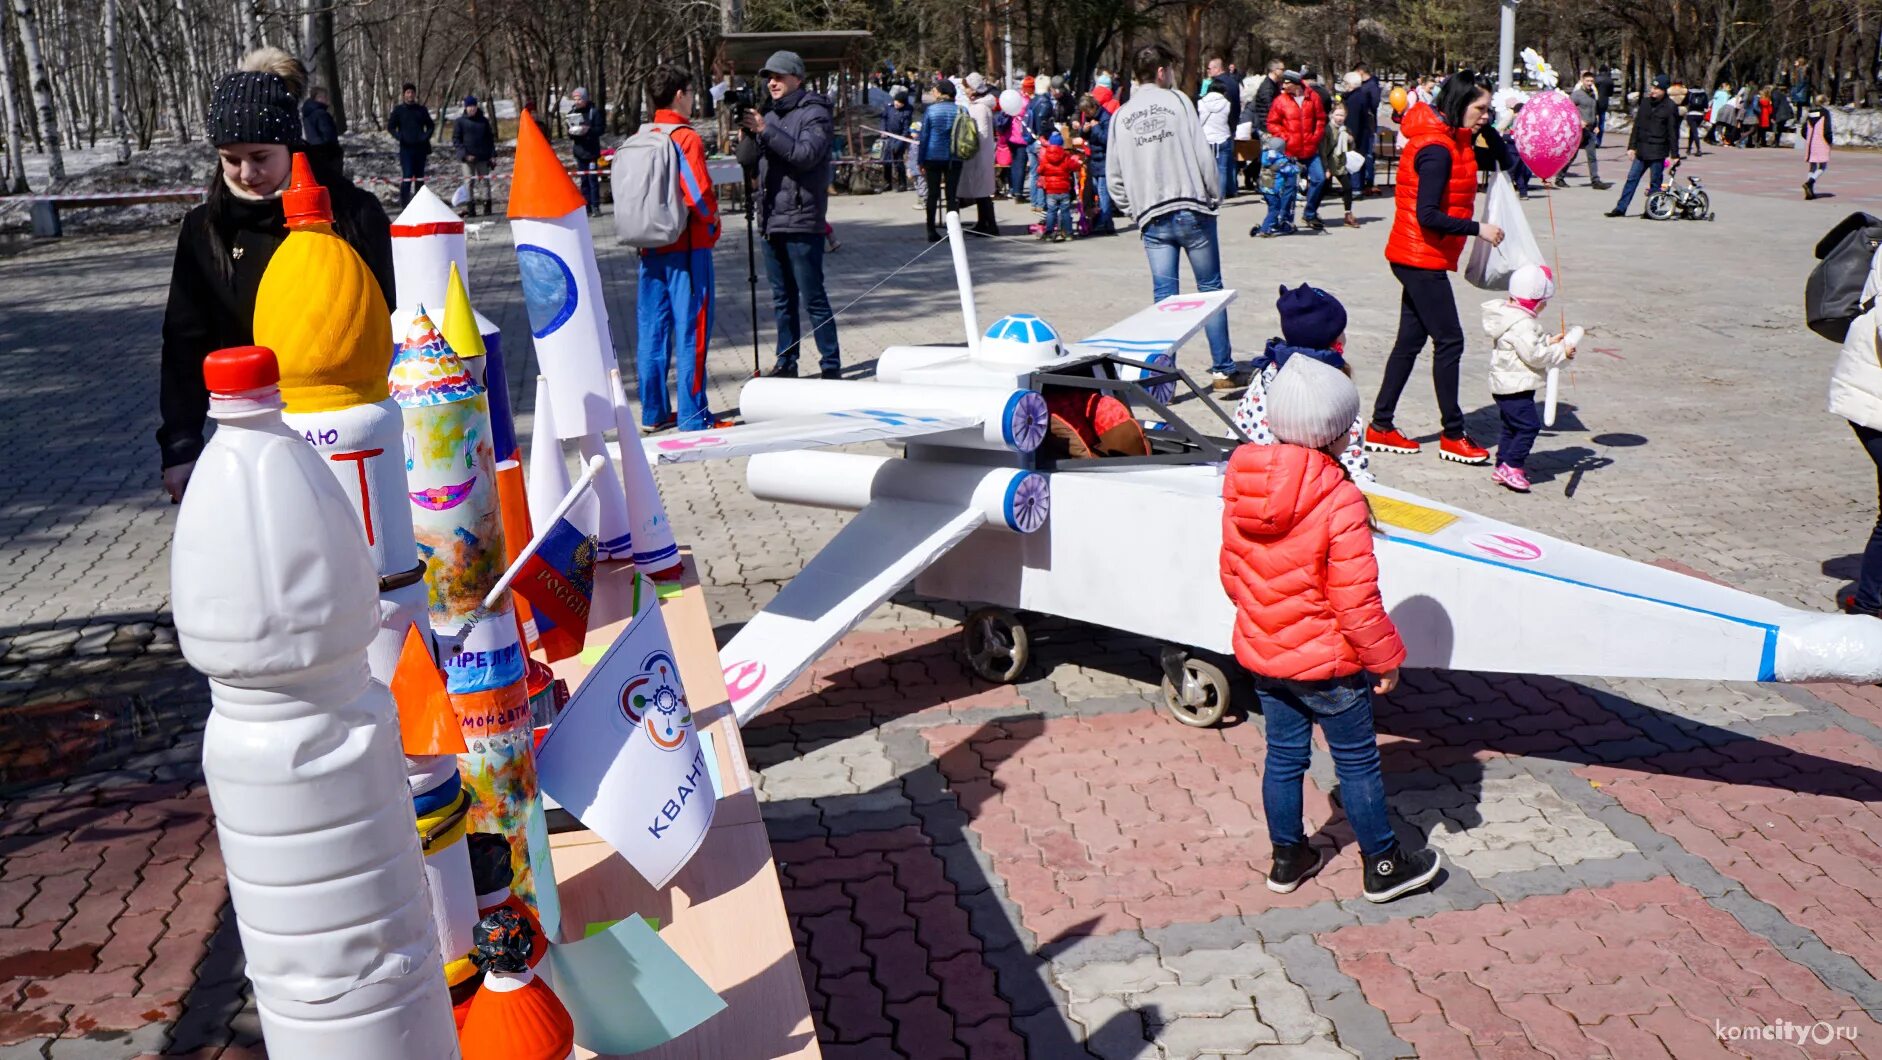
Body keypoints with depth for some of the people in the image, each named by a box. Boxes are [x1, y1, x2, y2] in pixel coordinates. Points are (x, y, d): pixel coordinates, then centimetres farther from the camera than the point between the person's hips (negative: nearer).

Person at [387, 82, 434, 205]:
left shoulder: (421, 109, 9)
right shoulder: (398, 110, 3)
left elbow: (431, 126, 16)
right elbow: (390, 127, 6)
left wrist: (426, 136, 0)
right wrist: (399, 137, -8)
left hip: (420, 148, 3)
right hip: (406, 148, -3)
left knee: (420, 177, 8)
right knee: (407, 176, -12)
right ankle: (404, 202, -9)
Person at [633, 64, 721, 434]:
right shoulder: (686, 137, -12)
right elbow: (699, 194, -19)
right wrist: (712, 227, -3)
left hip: (650, 248, 7)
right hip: (687, 248, -7)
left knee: (652, 331, 10)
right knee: (691, 331, -2)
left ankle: (652, 414, 17)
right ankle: (693, 417, 1)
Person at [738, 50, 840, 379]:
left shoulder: (814, 113, -4)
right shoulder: (771, 115, 18)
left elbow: (806, 154, -20)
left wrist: (764, 130, -22)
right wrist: (748, 135, -3)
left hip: (801, 222, -7)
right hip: (771, 222, 8)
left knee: (813, 298, -5)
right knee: (782, 300, 12)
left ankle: (831, 366, 0)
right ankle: (786, 363, 19)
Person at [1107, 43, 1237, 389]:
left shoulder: (1120, 116, 11)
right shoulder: (1177, 101, 1)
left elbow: (1114, 177, 9)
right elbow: (1203, 155, -4)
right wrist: (1213, 196, 6)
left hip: (1153, 218, 3)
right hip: (1192, 211, -2)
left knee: (1164, 298, 3)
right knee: (1210, 289, 7)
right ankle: (1223, 369, 11)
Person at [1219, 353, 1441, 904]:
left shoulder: (1241, 487, -6)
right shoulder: (1340, 502, -25)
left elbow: (1231, 573, 6)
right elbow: (1356, 601, -22)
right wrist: (1385, 656, -7)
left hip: (1261, 655, 6)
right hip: (1327, 661, -6)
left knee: (1283, 756, 19)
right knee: (1357, 762, 12)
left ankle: (1287, 857, 34)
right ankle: (1383, 866, 28)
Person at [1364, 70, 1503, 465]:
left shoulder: (1454, 140, 11)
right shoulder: (1437, 149, -19)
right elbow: (1427, 215, -24)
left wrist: (1486, 130, 9)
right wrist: (1477, 229, -20)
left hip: (1420, 258, 10)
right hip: (1422, 258, -10)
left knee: (1411, 340, 13)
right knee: (1449, 341, -3)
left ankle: (1380, 427, 18)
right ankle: (1452, 436, 6)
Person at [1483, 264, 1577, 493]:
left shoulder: (1509, 315, 12)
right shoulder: (1522, 324, -20)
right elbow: (1534, 355, -23)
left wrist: (1549, 341, 12)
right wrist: (1561, 352, -12)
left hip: (1503, 385, 11)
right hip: (1515, 387, -11)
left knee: (1511, 427, 16)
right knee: (1529, 425, -9)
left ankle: (1502, 467, 19)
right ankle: (1511, 466, -11)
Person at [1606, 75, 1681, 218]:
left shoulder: (1670, 107, -7)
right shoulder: (1645, 102, 8)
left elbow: (1673, 132, -6)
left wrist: (1674, 155, -7)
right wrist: (1632, 146, 8)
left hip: (1658, 152, -5)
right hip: (1642, 150, 5)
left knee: (1655, 183, 2)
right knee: (1632, 178, 5)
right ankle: (1621, 208, 8)